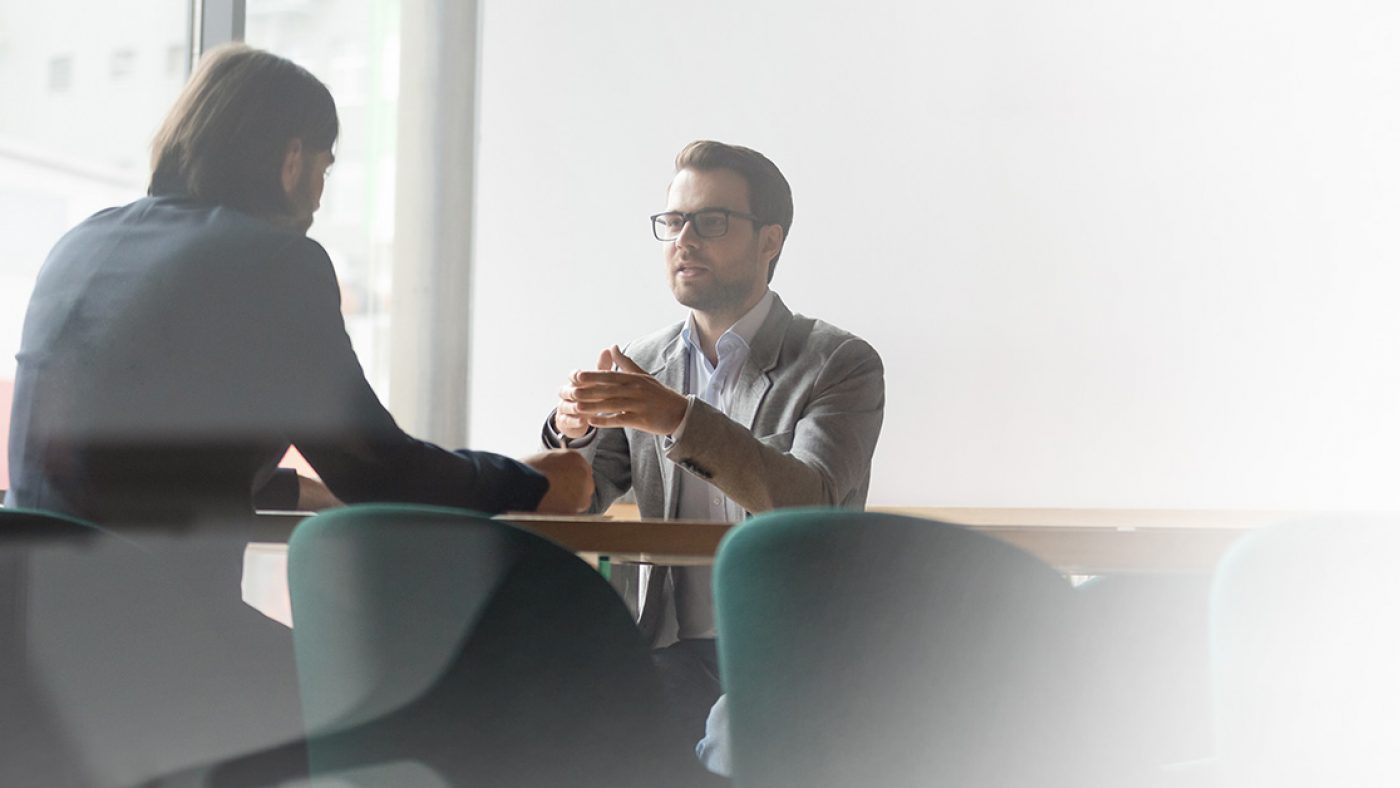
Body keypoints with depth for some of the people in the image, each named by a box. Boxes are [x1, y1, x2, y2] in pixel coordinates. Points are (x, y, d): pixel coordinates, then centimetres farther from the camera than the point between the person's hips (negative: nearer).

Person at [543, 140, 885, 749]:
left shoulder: (841, 363, -3)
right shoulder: (642, 366, 10)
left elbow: (808, 503, -19)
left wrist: (681, 419, -32)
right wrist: (573, 434, -15)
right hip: (677, 649, 3)